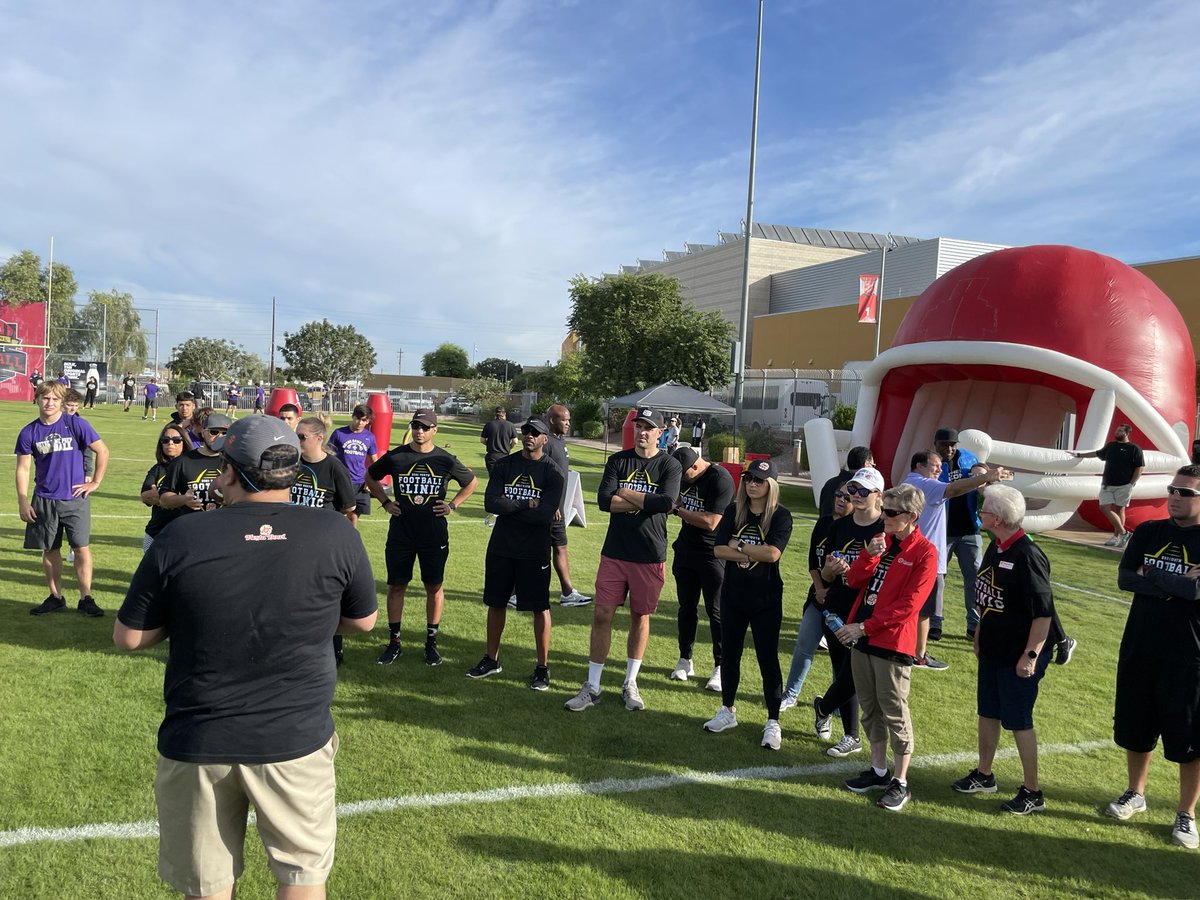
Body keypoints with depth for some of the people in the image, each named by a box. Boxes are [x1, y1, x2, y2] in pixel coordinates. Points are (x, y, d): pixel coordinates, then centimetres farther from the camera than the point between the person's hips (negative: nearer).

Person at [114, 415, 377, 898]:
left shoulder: (180, 538, -11)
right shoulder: (336, 535, -10)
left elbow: (128, 637, -1)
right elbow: (363, 620, 4)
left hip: (197, 744, 1)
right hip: (297, 740, -1)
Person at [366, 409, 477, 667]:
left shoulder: (445, 460, -2)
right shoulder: (395, 456, -1)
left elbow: (471, 482, 13)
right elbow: (370, 477, 16)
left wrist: (453, 504, 3)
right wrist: (385, 502, 6)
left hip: (435, 534, 0)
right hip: (400, 532, 1)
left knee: (434, 587, 7)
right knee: (396, 586, 5)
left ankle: (431, 642, 19)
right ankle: (394, 642, 17)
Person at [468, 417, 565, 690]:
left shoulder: (553, 473, -7)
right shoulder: (503, 465, 2)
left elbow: (545, 515, -19)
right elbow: (490, 503, -10)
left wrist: (508, 508, -14)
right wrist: (526, 505, -15)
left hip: (534, 551, -3)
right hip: (501, 547, 4)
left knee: (540, 608, 3)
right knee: (496, 602, 13)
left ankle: (543, 667, 16)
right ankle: (491, 659, 29)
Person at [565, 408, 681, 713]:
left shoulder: (669, 465, -2)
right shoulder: (618, 460, 4)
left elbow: (667, 502, -20)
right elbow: (604, 501, -10)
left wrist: (625, 494, -11)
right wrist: (646, 501, -14)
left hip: (650, 557, -1)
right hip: (614, 553, 2)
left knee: (640, 617, 10)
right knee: (602, 615, 1)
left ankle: (630, 684, 26)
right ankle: (592, 687, 11)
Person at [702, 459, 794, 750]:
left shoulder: (780, 516, -9)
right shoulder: (734, 511, 2)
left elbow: (773, 553, -22)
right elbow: (719, 549, -8)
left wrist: (738, 546, -12)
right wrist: (754, 554, -16)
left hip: (766, 598, -4)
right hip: (733, 595, 4)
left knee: (768, 658, 2)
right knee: (729, 654, 15)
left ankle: (773, 722, 13)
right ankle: (728, 711, 31)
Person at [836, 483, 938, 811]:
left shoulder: (924, 553, -12)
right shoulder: (880, 540, 9)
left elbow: (908, 605, -16)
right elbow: (854, 581, 6)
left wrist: (864, 627, -16)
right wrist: (869, 554, -11)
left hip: (892, 644, -7)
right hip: (862, 638, 7)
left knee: (895, 714, 3)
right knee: (870, 708, 15)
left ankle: (900, 782, 15)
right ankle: (878, 770, 29)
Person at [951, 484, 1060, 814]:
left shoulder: (1027, 555, -23)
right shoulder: (995, 548, 5)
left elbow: (1044, 612, -23)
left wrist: (1031, 655, -22)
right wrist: (979, 635, 19)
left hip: (1019, 654, -8)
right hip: (992, 648, 9)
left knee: (1018, 720, 3)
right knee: (988, 711, 18)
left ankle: (1032, 792, 18)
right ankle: (984, 775, 34)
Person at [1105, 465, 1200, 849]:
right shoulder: (1148, 532, 3)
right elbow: (1124, 579, -6)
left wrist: (1151, 577, -14)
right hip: (1139, 648, 4)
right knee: (1135, 727, 16)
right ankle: (1135, 793, 36)